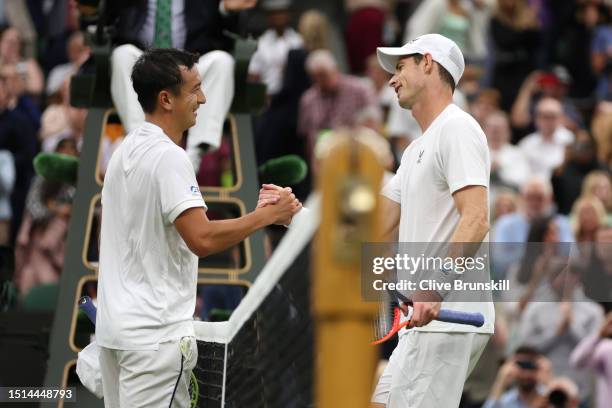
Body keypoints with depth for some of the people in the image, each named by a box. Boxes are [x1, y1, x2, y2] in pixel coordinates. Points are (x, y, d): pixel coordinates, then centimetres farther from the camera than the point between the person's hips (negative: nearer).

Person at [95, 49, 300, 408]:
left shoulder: (128, 150, 14)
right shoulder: (168, 157, -16)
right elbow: (202, 239, -24)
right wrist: (268, 215, -14)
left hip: (117, 324, 10)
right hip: (155, 333, -10)